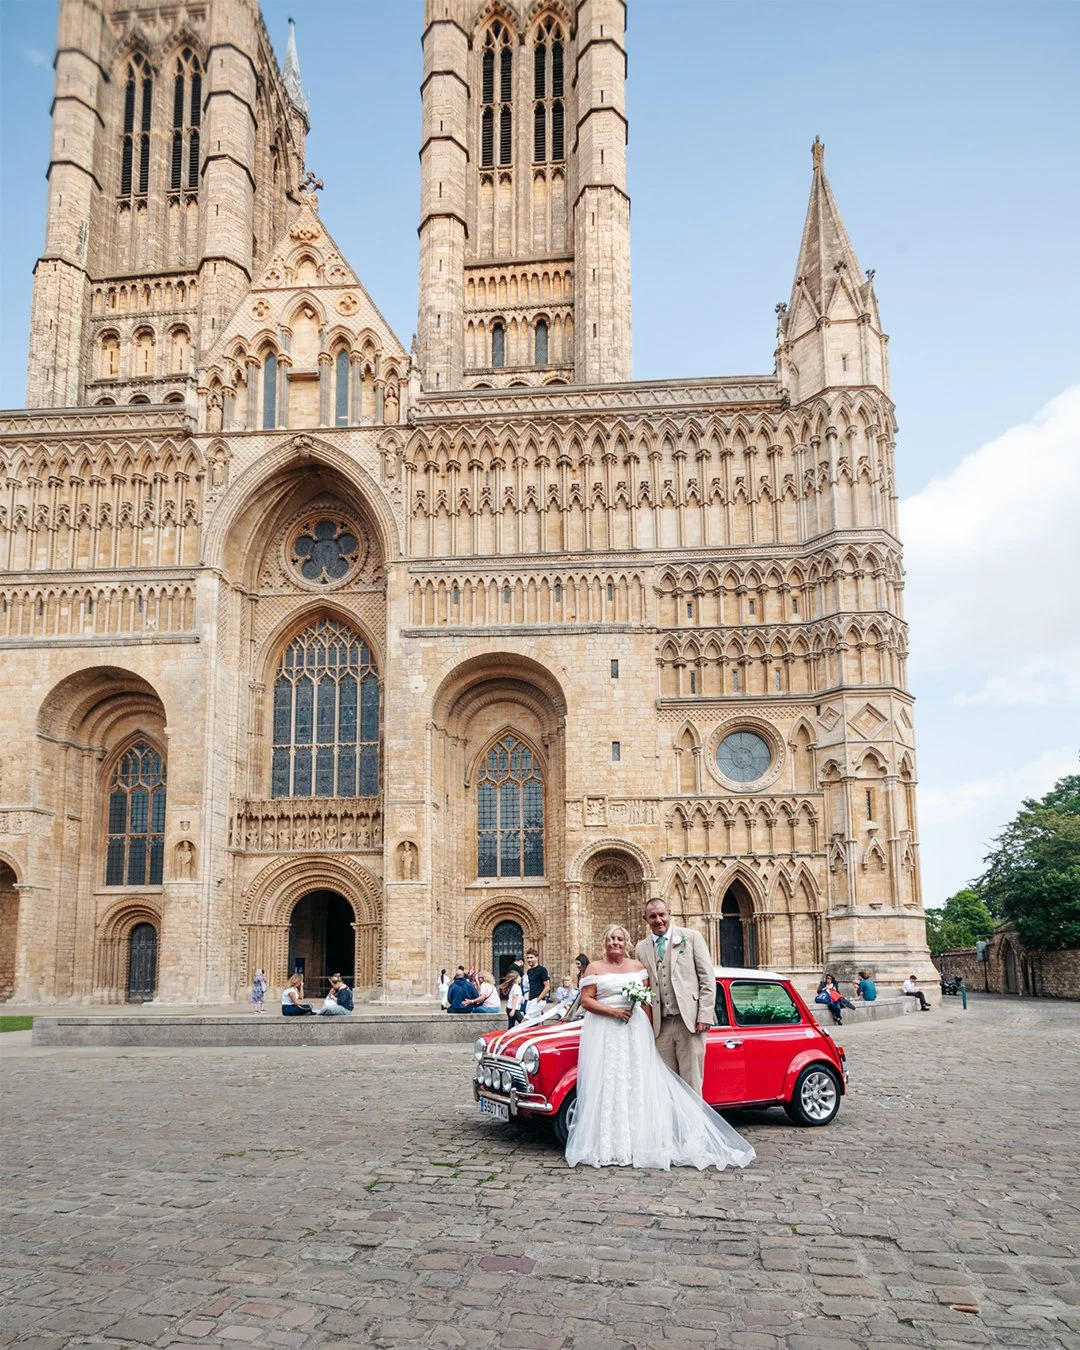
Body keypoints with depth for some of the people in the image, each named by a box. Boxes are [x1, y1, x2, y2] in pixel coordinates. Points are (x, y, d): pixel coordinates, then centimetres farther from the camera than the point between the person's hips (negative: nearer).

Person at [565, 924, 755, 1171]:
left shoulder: (638, 966, 11)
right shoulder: (594, 968, 4)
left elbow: (647, 1001, 10)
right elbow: (586, 1000, -3)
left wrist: (649, 1031, 0)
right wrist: (614, 1012, -14)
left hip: (635, 1031, 3)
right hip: (603, 1033, -3)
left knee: (638, 1085, -1)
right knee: (606, 1087, -6)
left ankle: (637, 1141, 4)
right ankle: (606, 1146, -2)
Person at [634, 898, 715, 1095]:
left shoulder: (691, 937, 4)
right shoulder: (641, 948, 12)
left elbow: (707, 978, 0)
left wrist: (704, 1017, -7)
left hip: (689, 1020, -3)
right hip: (660, 1025, 3)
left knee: (691, 1082, -2)